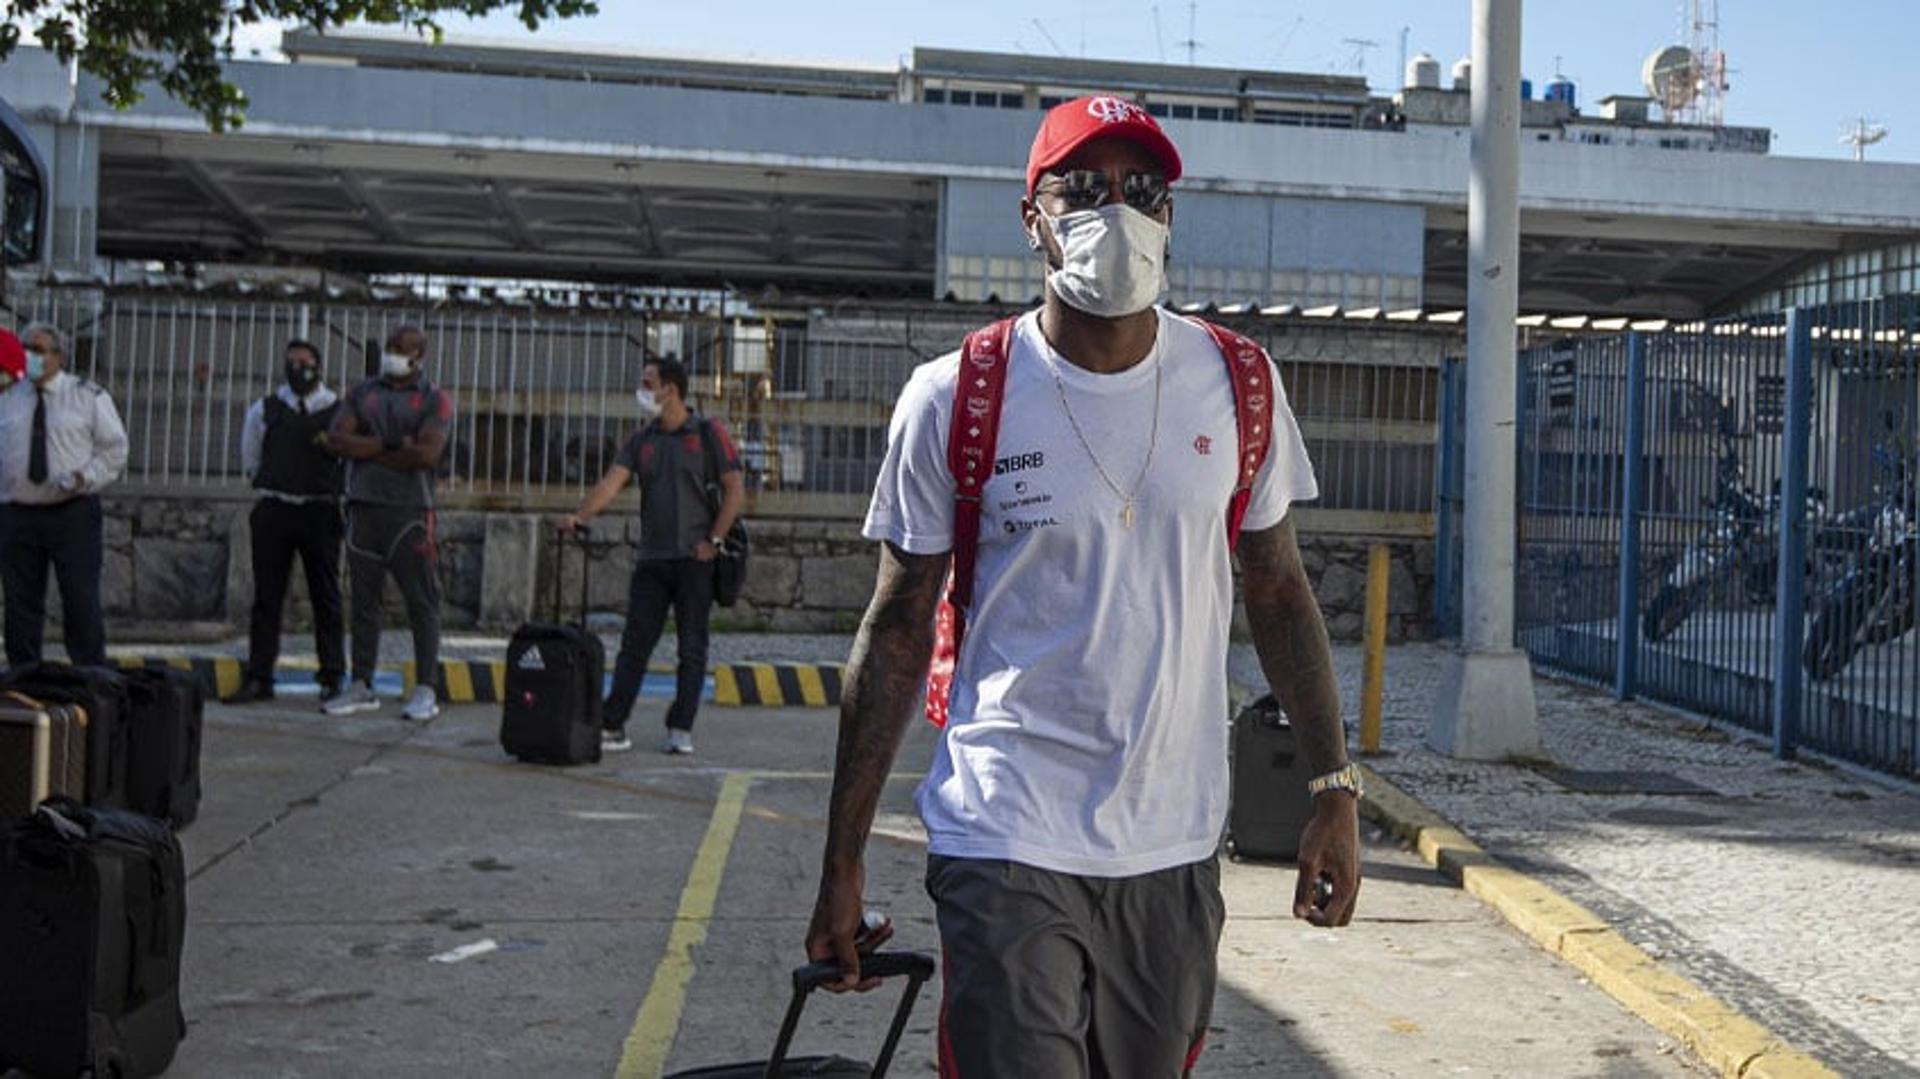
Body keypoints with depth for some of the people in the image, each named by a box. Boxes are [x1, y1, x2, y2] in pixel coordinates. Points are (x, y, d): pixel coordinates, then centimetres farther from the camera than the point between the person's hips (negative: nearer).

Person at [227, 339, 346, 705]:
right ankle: (258, 678, 8)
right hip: (273, 511, 2)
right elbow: (251, 459, 21)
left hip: (319, 511, -2)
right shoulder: (265, 409, 7)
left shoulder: (337, 411, 0)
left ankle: (332, 678, 8)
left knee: (326, 598, 2)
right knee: (267, 597, 4)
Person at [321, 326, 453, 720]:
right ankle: (362, 687, 13)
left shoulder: (435, 400, 2)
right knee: (364, 601, 7)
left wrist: (368, 452, -6)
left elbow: (428, 454, -13)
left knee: (422, 602, -6)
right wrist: (394, 445, -9)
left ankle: (426, 691, -4)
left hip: (410, 512, -4)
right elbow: (336, 439, 0)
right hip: (363, 507, 4)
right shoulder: (362, 393, 14)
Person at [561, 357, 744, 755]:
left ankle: (681, 730, 7)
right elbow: (612, 483, -1)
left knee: (692, 646, 1)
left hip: (695, 558, -4)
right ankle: (612, 727, 3)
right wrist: (581, 515, -18)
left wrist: (713, 540, -11)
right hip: (652, 558, 4)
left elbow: (735, 491, -4)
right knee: (634, 643, 2)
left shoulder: (709, 434, -1)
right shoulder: (641, 440, 11)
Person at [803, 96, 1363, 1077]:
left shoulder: (1237, 385, 3)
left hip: (1176, 850, 3)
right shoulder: (954, 399, -5)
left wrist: (1334, 787, 4)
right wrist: (842, 864, -1)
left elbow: (1278, 594, 10)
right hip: (1007, 846, -3)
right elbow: (897, 635, -1)